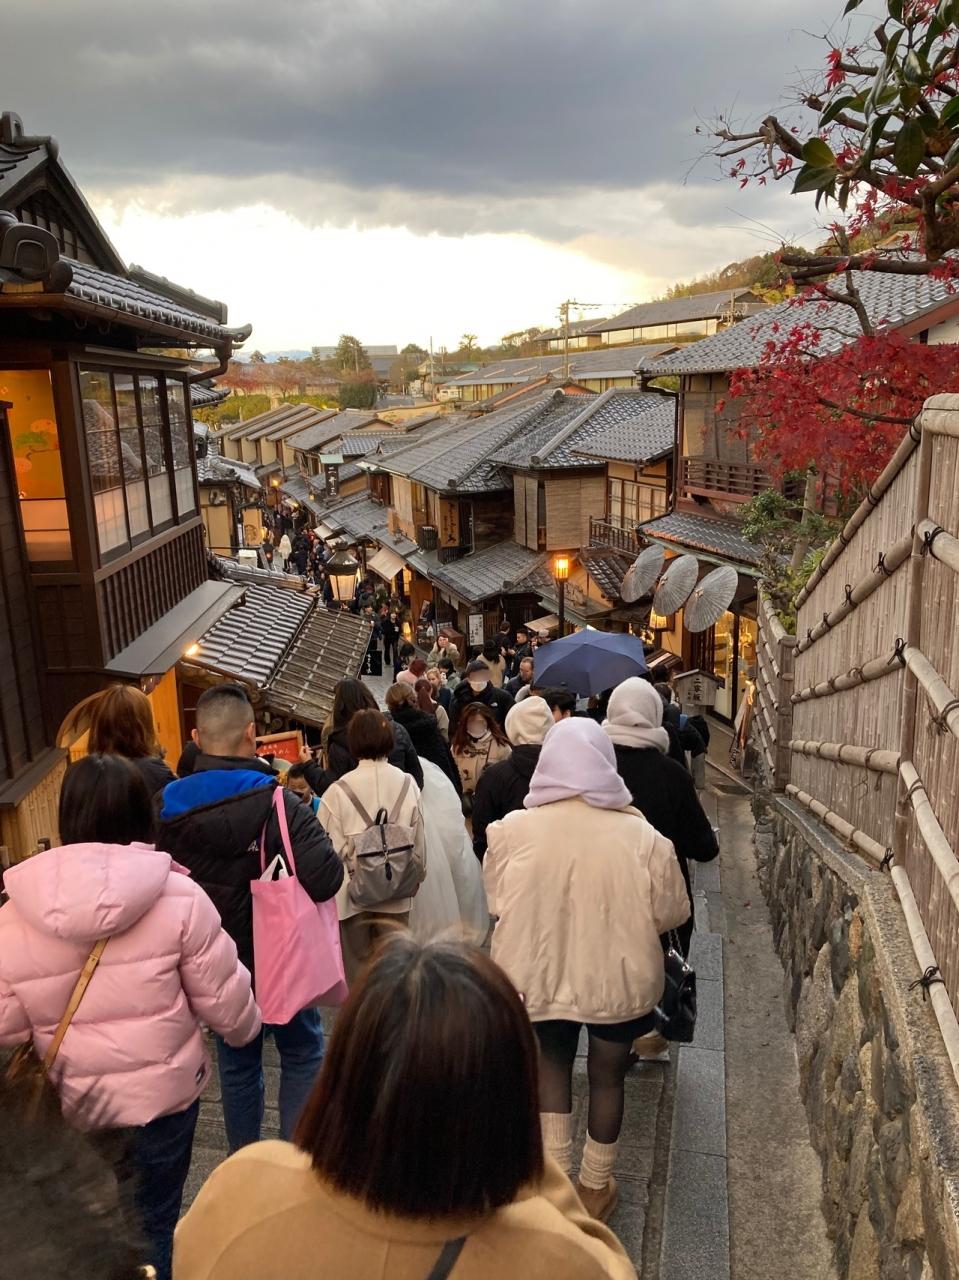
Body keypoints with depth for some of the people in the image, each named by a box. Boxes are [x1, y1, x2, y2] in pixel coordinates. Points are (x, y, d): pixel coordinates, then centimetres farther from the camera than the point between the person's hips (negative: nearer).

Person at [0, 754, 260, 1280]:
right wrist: (245, 1029, 12)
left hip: (68, 1107, 2)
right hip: (160, 1095, -2)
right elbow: (224, 1000, -10)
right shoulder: (178, 897, -17)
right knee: (152, 1226, 19)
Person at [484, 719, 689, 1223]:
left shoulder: (512, 830, -17)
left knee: (551, 1062, 26)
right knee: (607, 1075, 21)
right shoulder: (640, 837, -20)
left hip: (540, 975, 1)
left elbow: (496, 902, -2)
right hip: (616, 979, 0)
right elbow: (670, 913, -7)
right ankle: (595, 1186, 38)